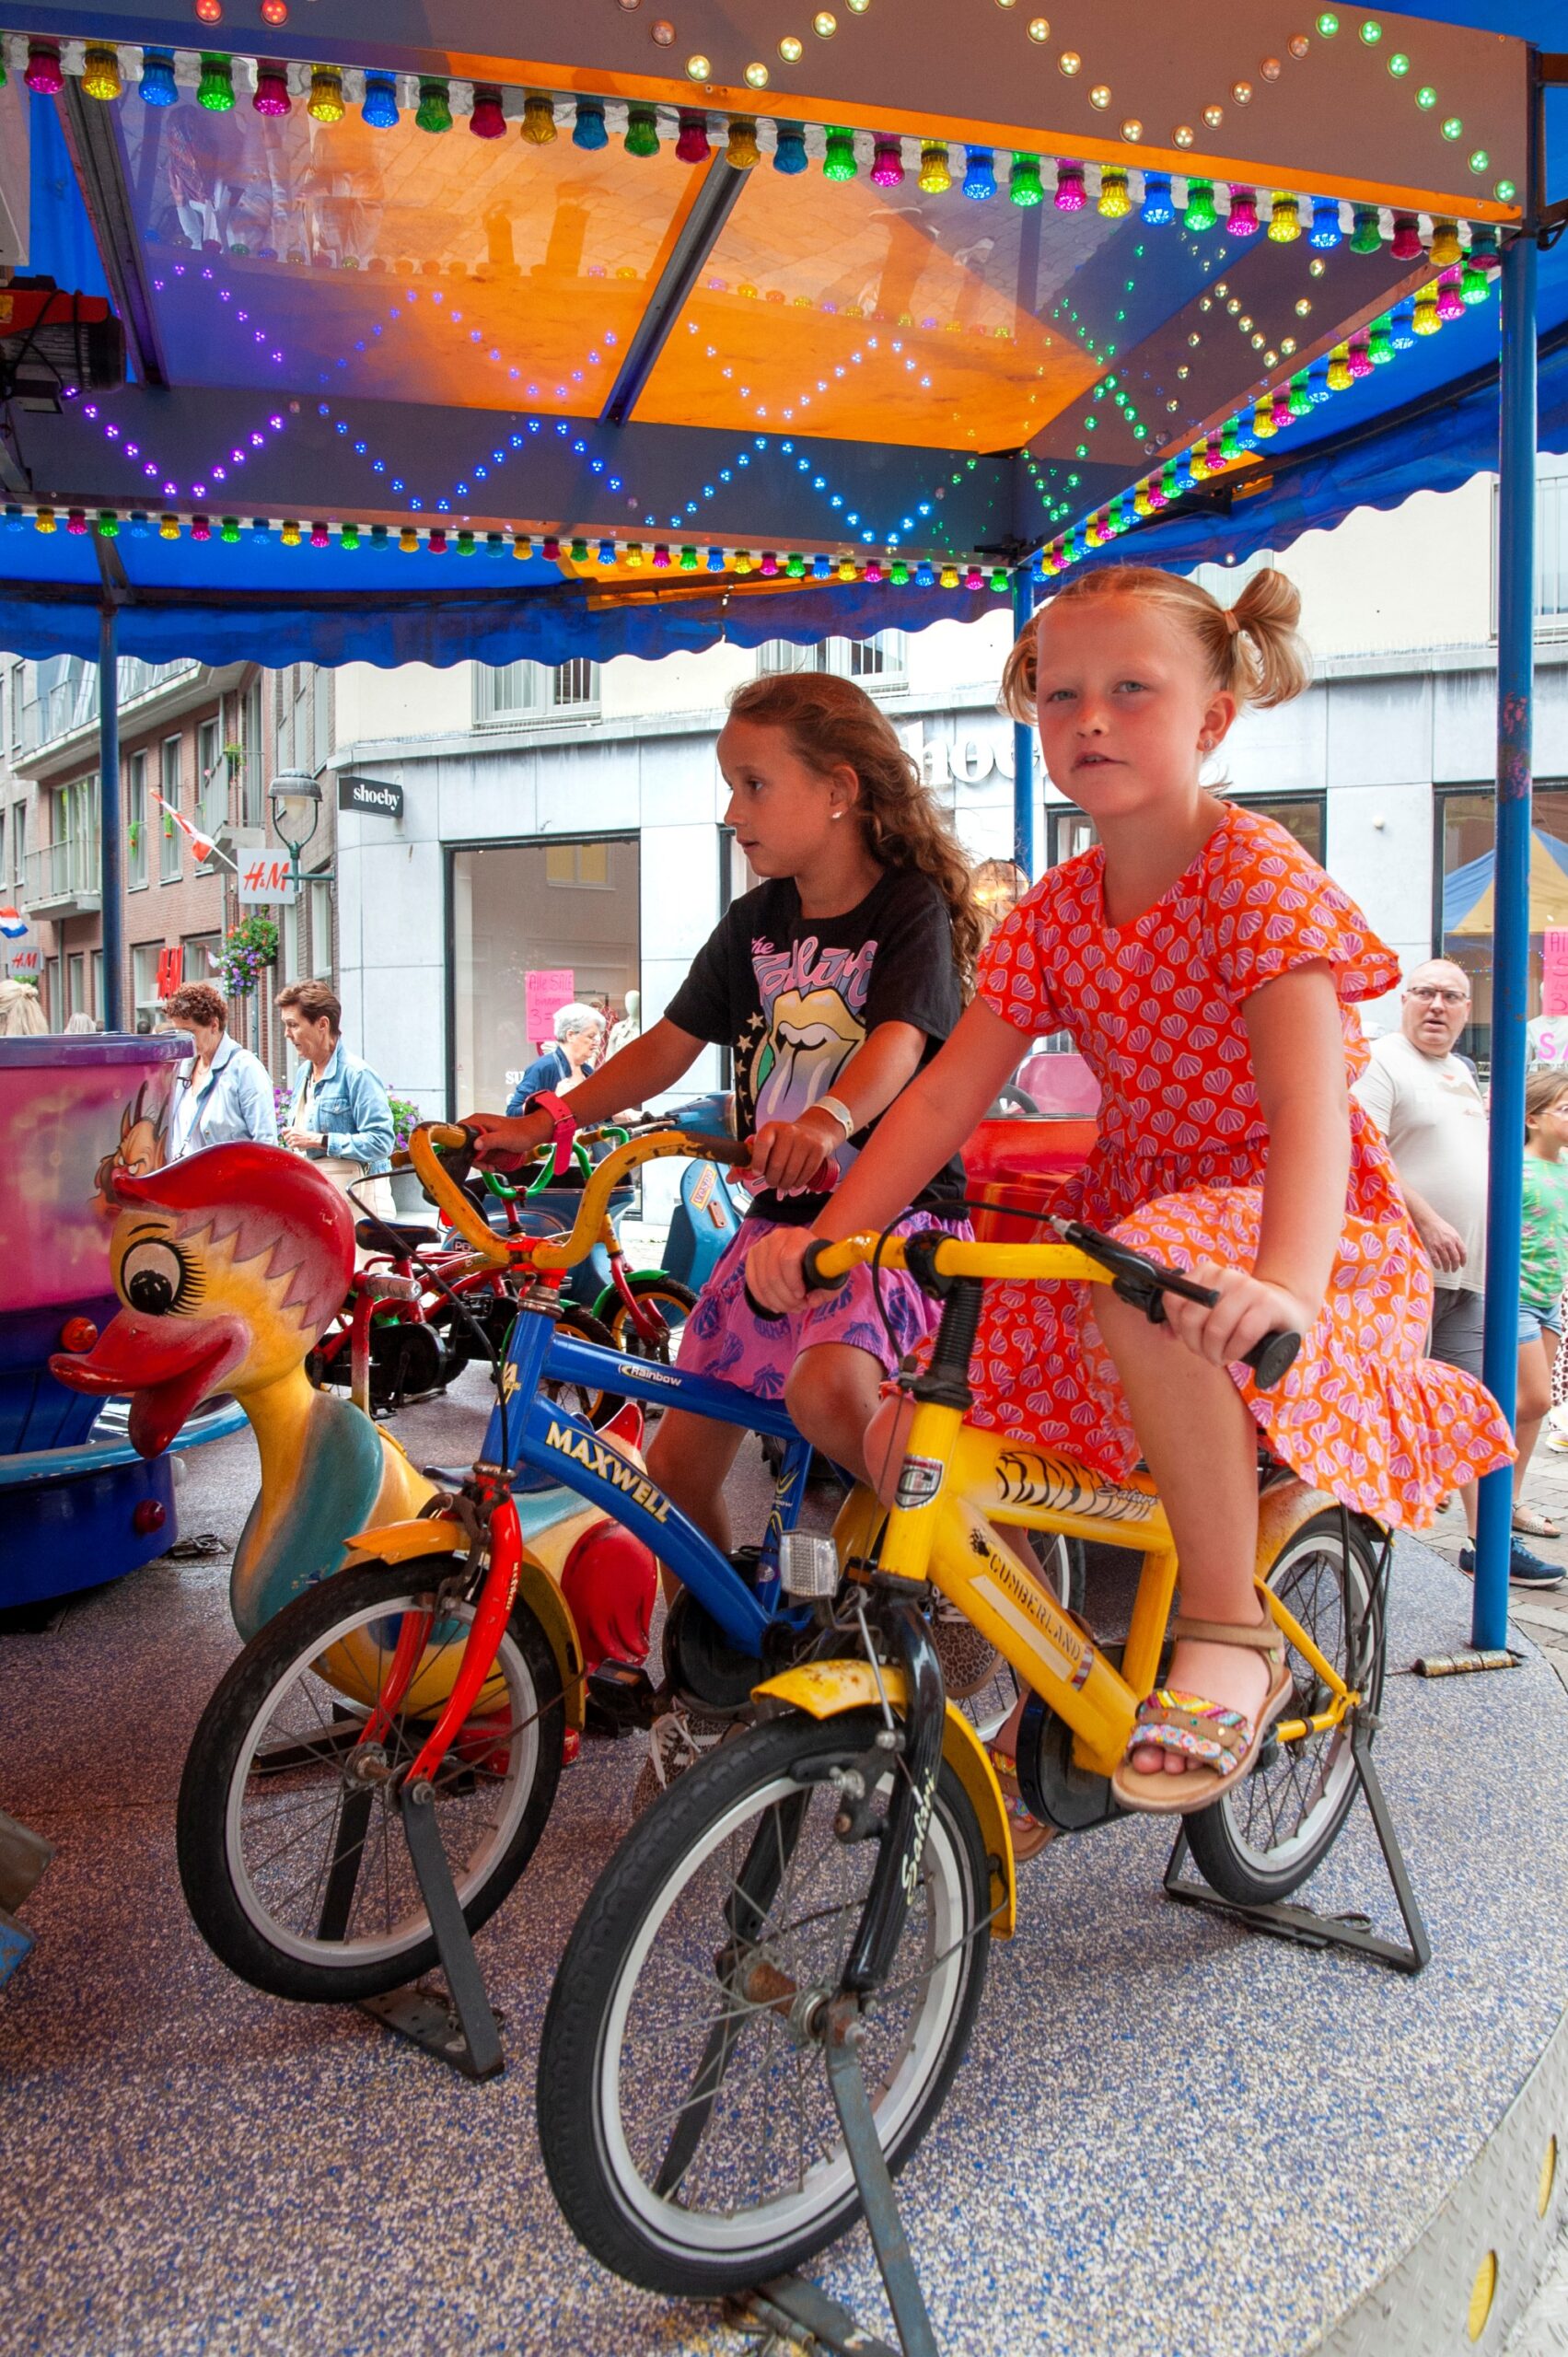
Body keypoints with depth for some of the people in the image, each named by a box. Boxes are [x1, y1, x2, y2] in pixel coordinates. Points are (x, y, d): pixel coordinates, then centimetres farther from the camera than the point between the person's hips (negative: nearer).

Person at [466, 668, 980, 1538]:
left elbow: (899, 1044, -24)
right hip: (775, 1214, 6)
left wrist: (824, 1121, -45)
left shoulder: (911, 906, -7)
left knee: (827, 1387, -34)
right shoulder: (753, 922, 10)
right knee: (675, 1464, 3)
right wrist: (540, 1123, 1)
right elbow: (668, 1045, 11)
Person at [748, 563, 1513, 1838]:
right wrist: (825, 1235, -17)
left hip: (1300, 1221, -6)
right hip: (1135, 1200, 7)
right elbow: (949, 1089, -3)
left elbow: (1308, 1098, -30)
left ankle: (1231, 1632, -20)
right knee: (915, 1434, -5)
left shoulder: (1257, 874, -16)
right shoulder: (1055, 912, 3)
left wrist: (1286, 1283, -49)